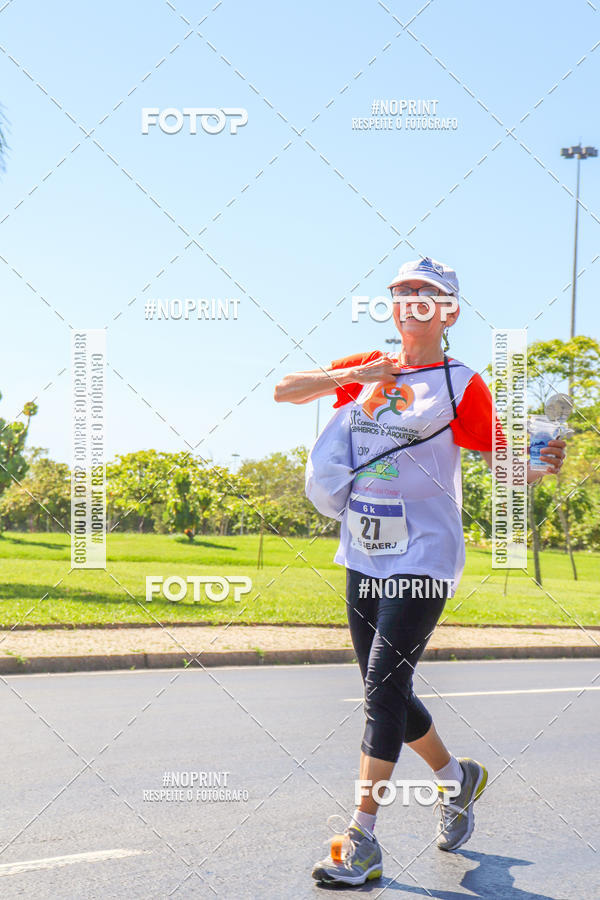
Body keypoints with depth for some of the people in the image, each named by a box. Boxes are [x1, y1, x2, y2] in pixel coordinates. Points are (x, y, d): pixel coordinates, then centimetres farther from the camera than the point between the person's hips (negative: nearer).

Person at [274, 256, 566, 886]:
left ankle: (361, 845, -9)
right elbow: (284, 391, 9)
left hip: (423, 558, -6)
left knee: (383, 687, -13)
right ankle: (457, 776, 37)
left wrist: (538, 466, -28)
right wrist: (350, 377, -6)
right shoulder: (366, 369, 11)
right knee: (384, 692, 13)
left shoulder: (461, 384, -4)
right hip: (364, 557, 6)